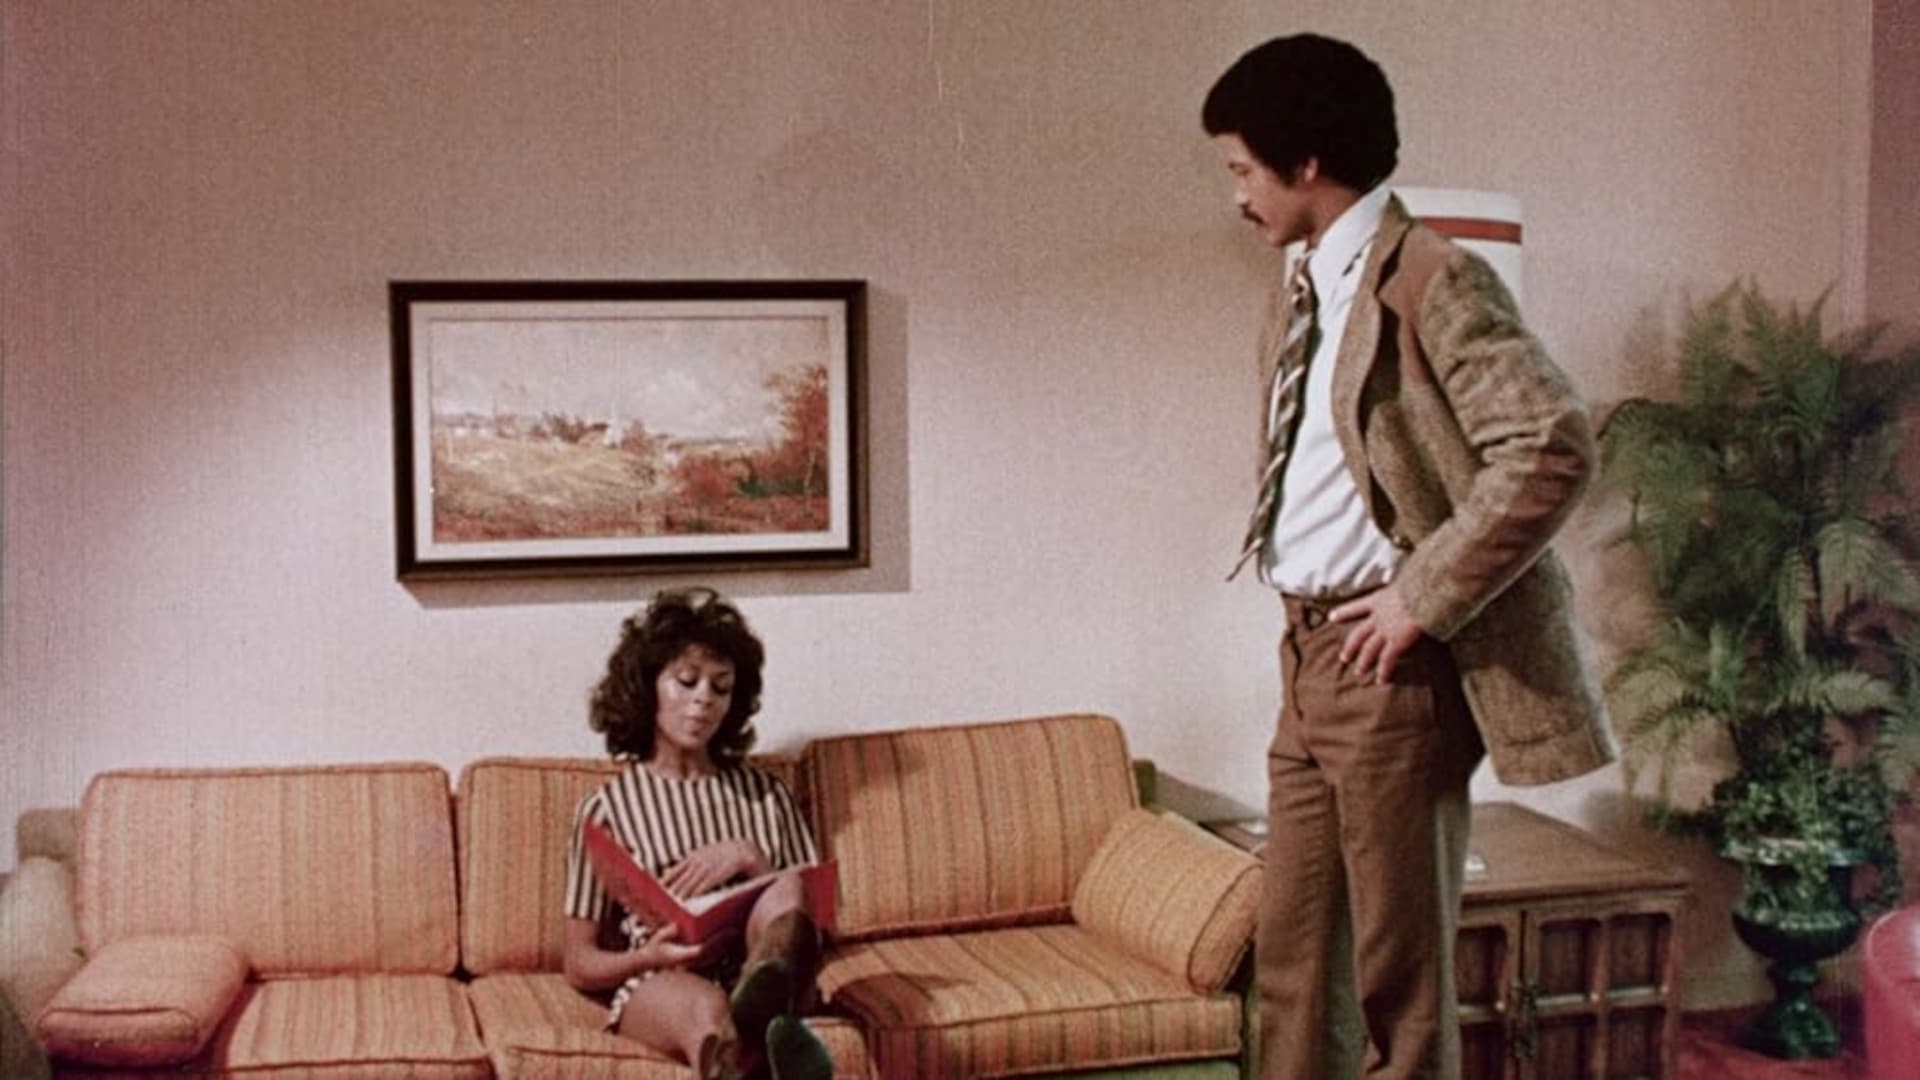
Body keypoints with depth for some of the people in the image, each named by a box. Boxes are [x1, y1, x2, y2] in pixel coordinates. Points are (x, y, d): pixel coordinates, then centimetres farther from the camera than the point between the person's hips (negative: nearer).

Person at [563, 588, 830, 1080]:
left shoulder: (765, 794, 22)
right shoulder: (607, 806, 13)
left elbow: (814, 912, 16)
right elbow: (580, 964, 11)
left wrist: (750, 858, -2)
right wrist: (650, 956, -12)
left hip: (765, 973, 3)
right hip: (656, 987, -2)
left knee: (788, 891, -32)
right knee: (704, 1005, -41)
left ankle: (757, 1019, -66)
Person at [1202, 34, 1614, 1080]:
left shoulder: (1428, 277, -13)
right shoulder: (1302, 284, 15)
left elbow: (1553, 446, -24)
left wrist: (1424, 600, -19)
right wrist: (1301, 627, 13)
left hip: (1390, 666, -9)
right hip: (1310, 655, 9)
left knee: (1399, 974, 3)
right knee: (1293, 963, 14)